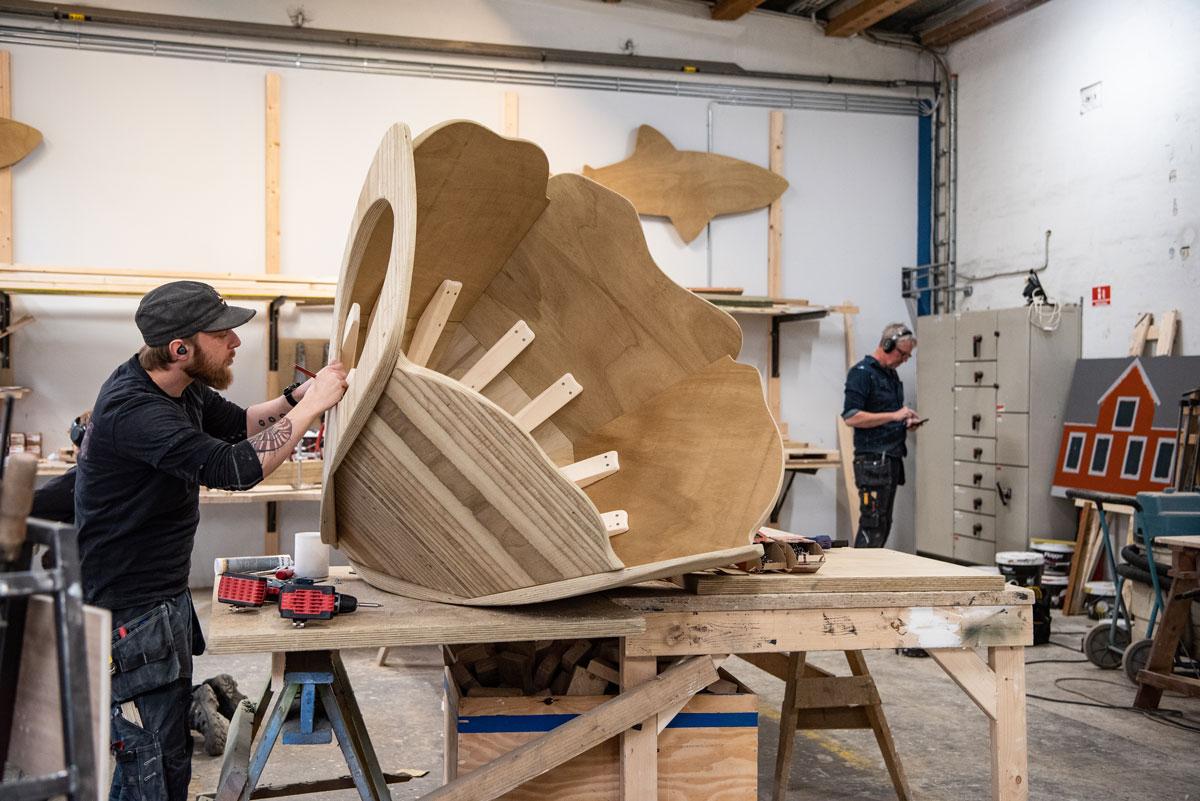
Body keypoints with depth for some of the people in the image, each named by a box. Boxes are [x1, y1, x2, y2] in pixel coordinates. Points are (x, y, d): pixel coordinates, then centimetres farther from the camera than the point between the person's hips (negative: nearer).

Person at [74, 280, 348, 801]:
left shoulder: (177, 386, 2)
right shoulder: (133, 410, -28)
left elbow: (237, 423, 18)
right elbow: (234, 468, -36)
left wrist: (297, 396, 0)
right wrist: (310, 407, -26)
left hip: (167, 598, 10)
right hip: (130, 617, -10)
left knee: (172, 755, 21)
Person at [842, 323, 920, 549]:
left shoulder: (891, 374, 18)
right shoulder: (861, 373, -10)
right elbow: (851, 417, -19)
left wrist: (906, 421, 9)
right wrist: (894, 415, -18)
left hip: (892, 459, 9)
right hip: (872, 460, -9)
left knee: (884, 524, 10)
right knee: (873, 524, -9)